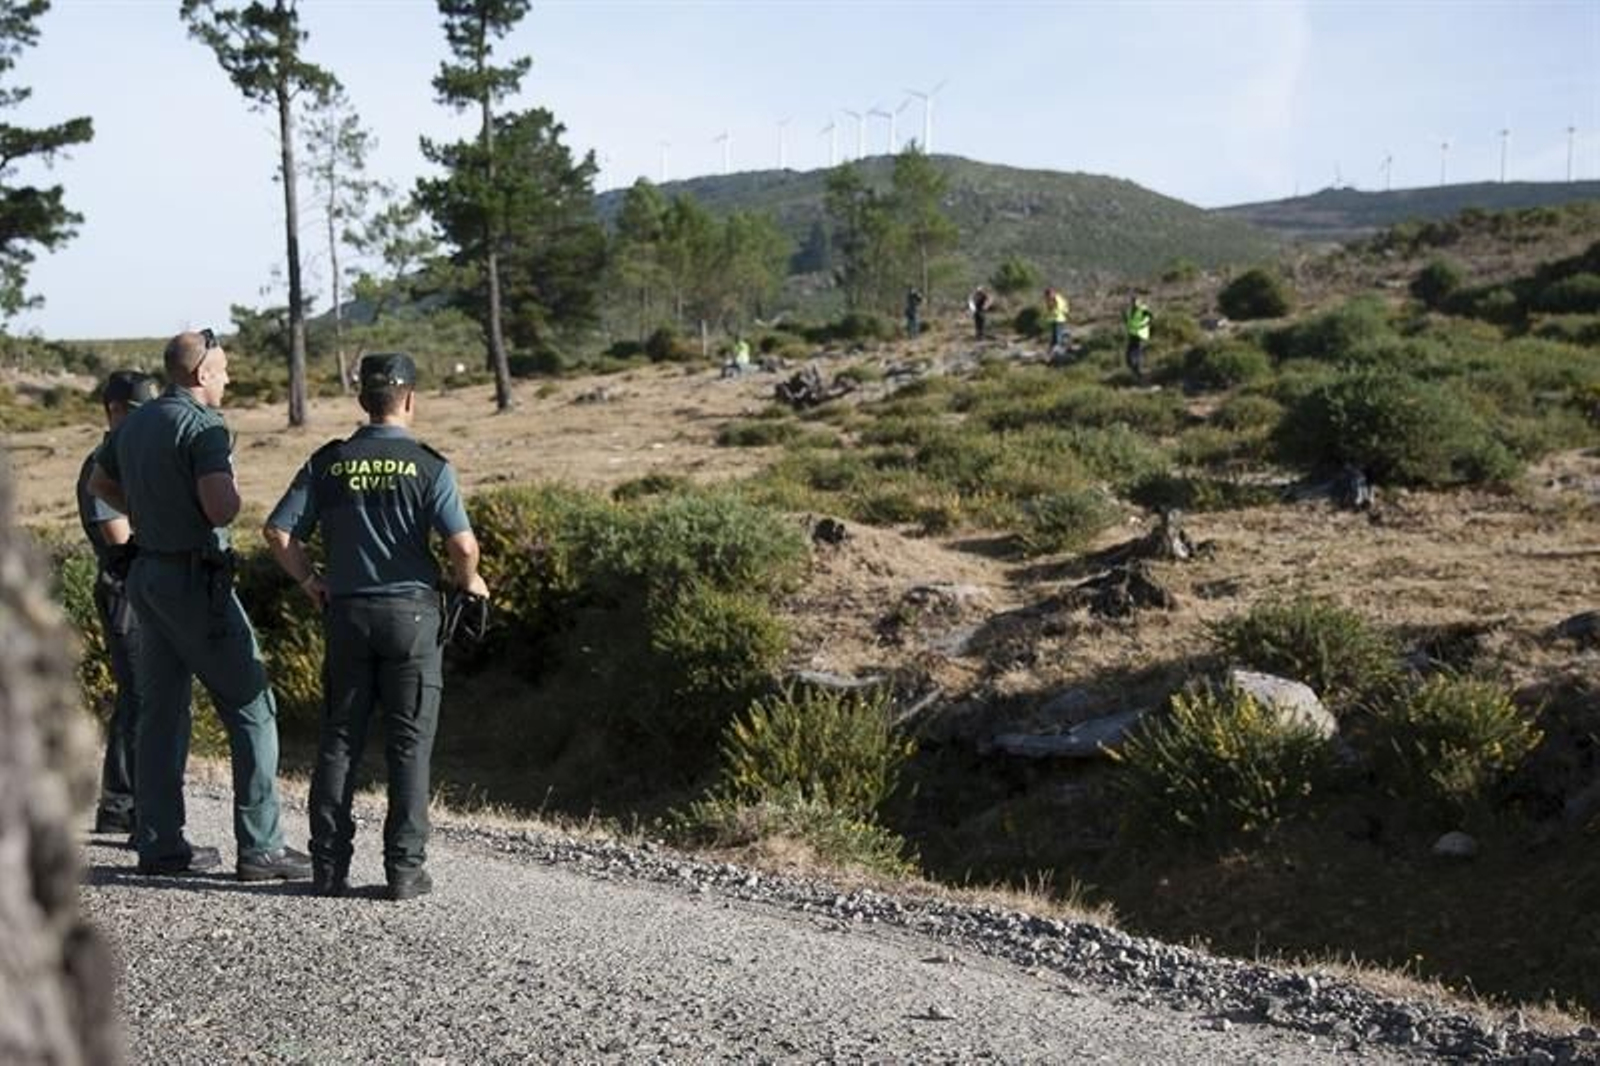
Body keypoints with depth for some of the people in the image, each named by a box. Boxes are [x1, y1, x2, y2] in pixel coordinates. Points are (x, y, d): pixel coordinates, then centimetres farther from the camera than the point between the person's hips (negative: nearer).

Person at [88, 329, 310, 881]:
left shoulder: (134, 423, 11)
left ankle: (160, 845, 16)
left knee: (160, 711, 12)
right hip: (195, 577, -9)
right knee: (251, 708, -3)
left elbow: (99, 482, 27)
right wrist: (232, 492, -3)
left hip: (146, 572, 9)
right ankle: (259, 846, -3)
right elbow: (221, 509, -24)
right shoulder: (203, 426, -15)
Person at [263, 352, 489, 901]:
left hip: (346, 613, 3)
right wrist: (469, 582, 5)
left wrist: (310, 580, 15)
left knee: (339, 740, 10)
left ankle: (329, 866, 11)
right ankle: (405, 868, 5)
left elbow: (278, 532, 0)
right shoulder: (428, 465, -7)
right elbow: (461, 543, -15)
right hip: (411, 611, -3)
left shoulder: (328, 462, 3)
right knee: (409, 744, 4)